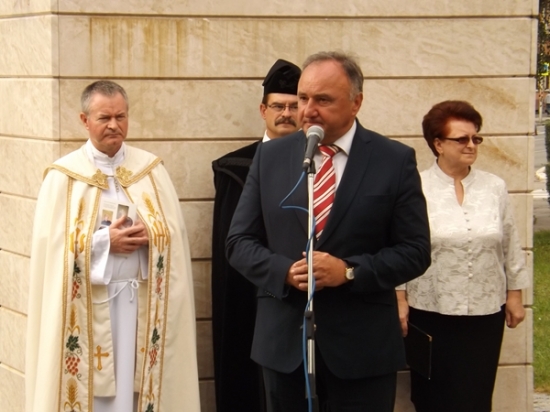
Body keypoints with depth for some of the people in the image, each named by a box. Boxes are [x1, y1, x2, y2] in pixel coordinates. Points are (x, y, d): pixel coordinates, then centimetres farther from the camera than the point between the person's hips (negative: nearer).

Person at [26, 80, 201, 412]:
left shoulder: (151, 169, 7)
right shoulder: (64, 176, -1)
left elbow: (174, 233, 4)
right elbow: (53, 244, -6)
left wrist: (148, 236, -15)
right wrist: (103, 242, -16)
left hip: (142, 301, 2)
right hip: (88, 304, -2)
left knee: (137, 385, 3)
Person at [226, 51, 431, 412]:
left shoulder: (395, 161, -2)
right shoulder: (271, 157, 5)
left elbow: (415, 251, -4)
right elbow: (240, 242, 6)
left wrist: (349, 271, -18)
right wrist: (285, 271, -14)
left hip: (363, 344, -2)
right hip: (284, 340, 2)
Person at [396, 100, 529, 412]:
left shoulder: (495, 188, 5)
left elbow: (511, 248, 10)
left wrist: (515, 296, 9)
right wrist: (400, 301, -5)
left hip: (485, 313, 3)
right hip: (431, 313, -2)